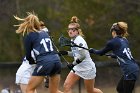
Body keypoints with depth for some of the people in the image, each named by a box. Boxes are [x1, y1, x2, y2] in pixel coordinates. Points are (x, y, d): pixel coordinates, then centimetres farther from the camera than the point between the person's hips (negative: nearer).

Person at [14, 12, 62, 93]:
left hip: (44, 63, -6)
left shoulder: (29, 36, 4)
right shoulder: (44, 33, 21)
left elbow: (28, 56, 9)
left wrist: (33, 62, 30)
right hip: (56, 60, 6)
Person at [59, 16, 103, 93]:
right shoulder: (73, 40, 6)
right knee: (66, 86, -7)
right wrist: (66, 53, 6)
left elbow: (83, 55, -30)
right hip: (78, 68, 8)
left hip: (87, 68, -8)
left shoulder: (79, 40, -21)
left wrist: (73, 64, -25)